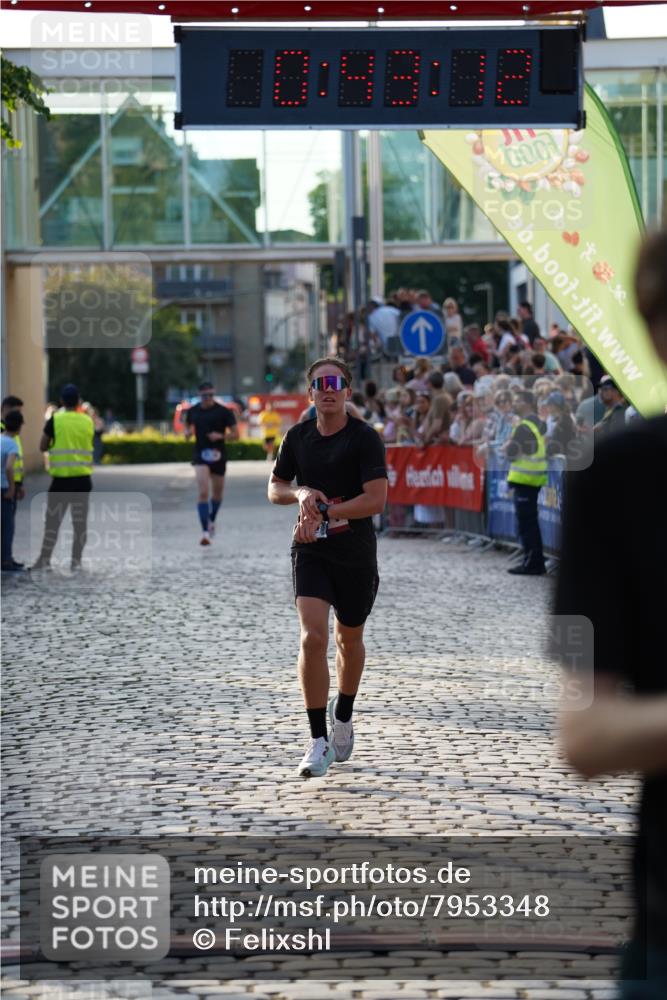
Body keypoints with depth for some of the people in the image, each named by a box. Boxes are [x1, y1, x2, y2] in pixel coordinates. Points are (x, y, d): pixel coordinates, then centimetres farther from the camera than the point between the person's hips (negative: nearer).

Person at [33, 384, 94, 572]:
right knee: (80, 521, 7)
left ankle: (45, 558, 1)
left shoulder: (55, 420, -6)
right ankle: (76, 561, 6)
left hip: (61, 478, -2)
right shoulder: (88, 421, 3)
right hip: (83, 478, 2)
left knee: (52, 520, 4)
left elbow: (43, 447, 1)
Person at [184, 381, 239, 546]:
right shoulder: (193, 411, 3)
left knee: (217, 493, 15)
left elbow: (235, 435, -2)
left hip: (218, 455, 1)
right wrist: (188, 433, -5)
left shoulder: (223, 412, -4)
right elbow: (187, 428, 19)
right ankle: (205, 531, -19)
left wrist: (221, 436, -19)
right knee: (203, 492, -16)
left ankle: (211, 521, 43)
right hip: (200, 455, -1)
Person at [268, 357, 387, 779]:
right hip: (310, 551, 1)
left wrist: (325, 513, -20)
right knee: (313, 637, -16)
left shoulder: (365, 438, -8)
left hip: (356, 554, -1)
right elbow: (275, 488, 14)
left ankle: (343, 714, 43)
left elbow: (377, 499, -15)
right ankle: (319, 742, -13)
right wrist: (302, 493, -9)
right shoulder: (298, 436, 4)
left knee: (349, 639, 15)